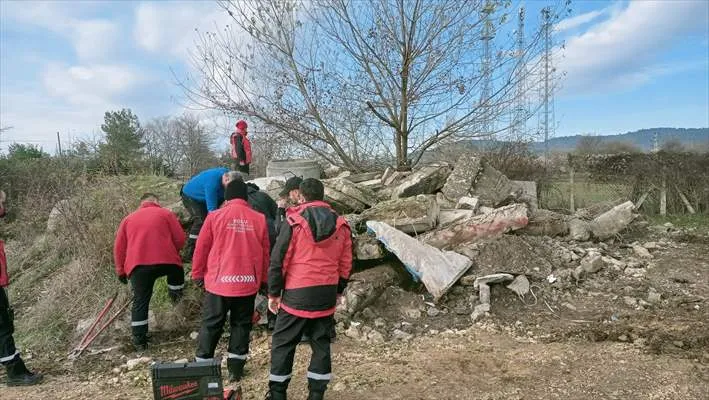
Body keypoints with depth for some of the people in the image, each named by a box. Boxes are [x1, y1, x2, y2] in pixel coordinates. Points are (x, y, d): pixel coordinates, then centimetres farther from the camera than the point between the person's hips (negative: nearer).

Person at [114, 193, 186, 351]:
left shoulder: (128, 219, 20)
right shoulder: (165, 213, 11)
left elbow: (119, 247, 17)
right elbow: (180, 239, 5)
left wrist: (120, 270, 23)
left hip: (138, 266, 2)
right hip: (166, 261, -2)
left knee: (140, 302, 8)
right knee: (177, 270, 32)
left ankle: (139, 340, 10)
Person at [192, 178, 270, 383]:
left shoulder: (215, 216, -4)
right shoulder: (259, 219, 0)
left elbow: (201, 248, 0)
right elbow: (265, 252, 5)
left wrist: (197, 274, 13)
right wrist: (263, 279, 16)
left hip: (218, 281, -1)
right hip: (248, 283, 1)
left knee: (211, 325, 13)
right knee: (241, 324, 14)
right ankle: (236, 369, 18)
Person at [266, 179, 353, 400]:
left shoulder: (294, 221, -9)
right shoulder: (341, 224, 4)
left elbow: (278, 259, -8)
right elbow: (345, 264, 9)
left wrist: (274, 292, 1)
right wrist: (338, 291, 20)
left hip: (297, 293, -4)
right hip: (327, 294, 4)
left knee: (283, 343, 10)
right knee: (321, 343, 13)